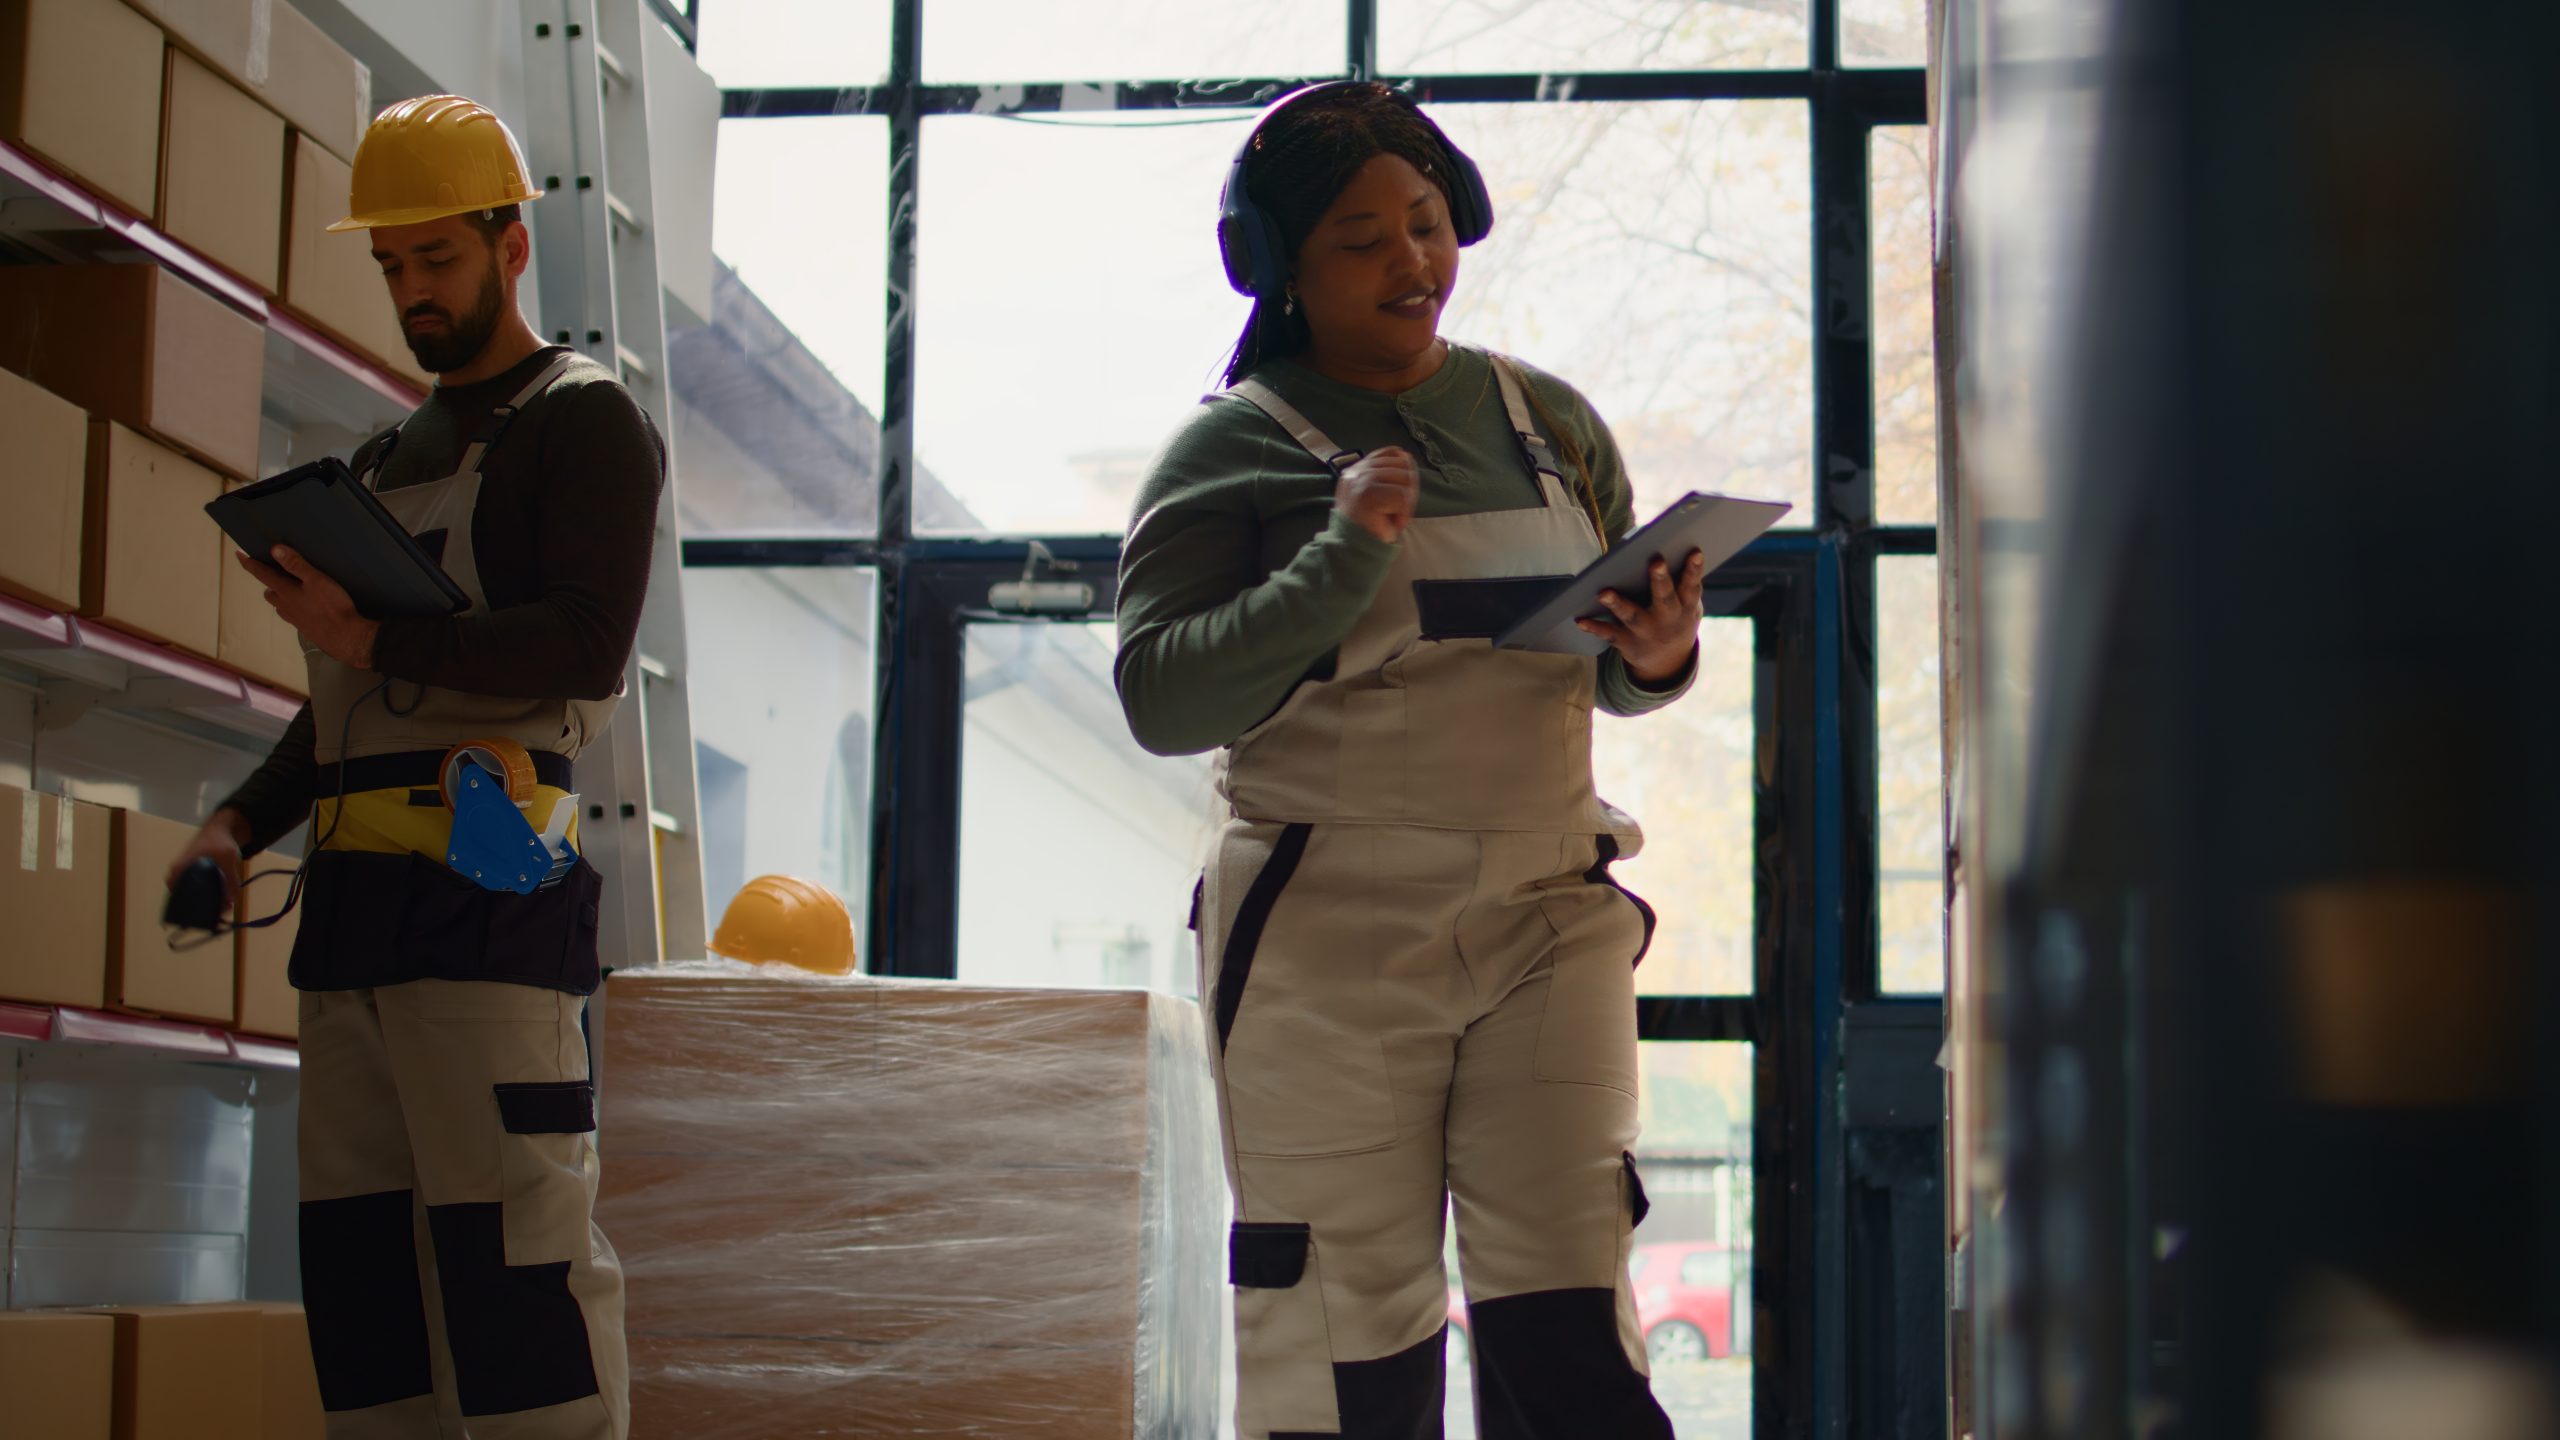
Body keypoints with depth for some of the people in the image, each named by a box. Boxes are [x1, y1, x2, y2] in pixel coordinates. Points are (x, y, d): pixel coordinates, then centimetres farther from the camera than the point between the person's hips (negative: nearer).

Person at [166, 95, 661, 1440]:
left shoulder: (584, 421, 3)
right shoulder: (393, 456, 27)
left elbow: (586, 646, -12)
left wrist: (377, 638, -19)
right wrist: (244, 818, 13)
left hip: (485, 890, -8)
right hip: (354, 897, 8)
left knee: (512, 1245, -13)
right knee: (358, 1251, 4)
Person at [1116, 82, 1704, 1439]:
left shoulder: (1549, 423, 13)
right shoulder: (1232, 449, 1)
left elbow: (1613, 670, 20)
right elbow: (1159, 697, -8)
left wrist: (1658, 656, -4)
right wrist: (1339, 565, -18)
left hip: (1547, 918, 3)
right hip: (1327, 934, -3)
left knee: (1573, 1330, -3)